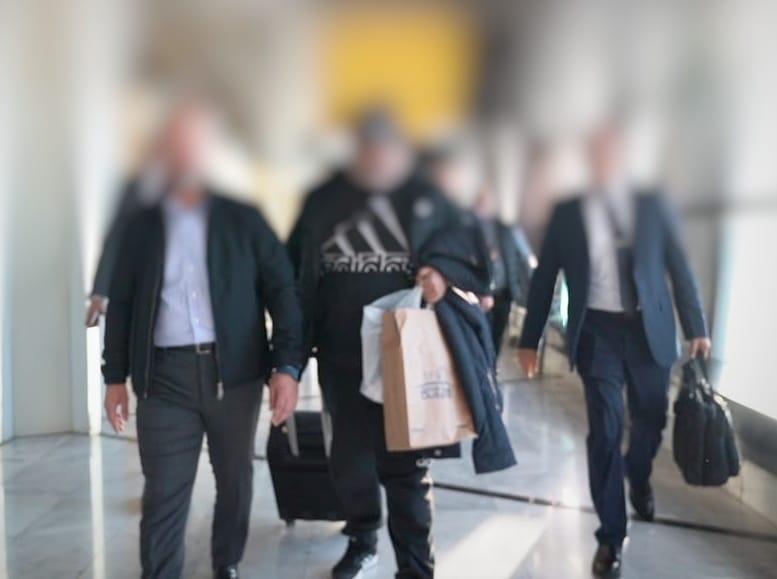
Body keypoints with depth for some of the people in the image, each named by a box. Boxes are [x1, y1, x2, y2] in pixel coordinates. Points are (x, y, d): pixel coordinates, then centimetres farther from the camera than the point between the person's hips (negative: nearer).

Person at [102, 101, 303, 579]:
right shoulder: (143, 226, 9)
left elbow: (283, 292, 0)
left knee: (235, 481, 12)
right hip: (164, 375, 0)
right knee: (163, 493, 1)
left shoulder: (244, 220, 3)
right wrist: (116, 376, 9)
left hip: (234, 370, 0)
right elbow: (121, 305, 12)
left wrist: (287, 367, -9)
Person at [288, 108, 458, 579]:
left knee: (405, 464, 2)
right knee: (349, 457, 15)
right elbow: (294, 264, 10)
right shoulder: (324, 199, 6)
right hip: (340, 353, 3)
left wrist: (444, 277, -14)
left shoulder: (428, 197, 1)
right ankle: (362, 541, 40)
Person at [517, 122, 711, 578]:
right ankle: (611, 536, 11)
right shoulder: (568, 212, 2)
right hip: (597, 331, -2)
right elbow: (545, 277, 3)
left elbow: (679, 267, 5)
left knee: (651, 421, 15)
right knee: (606, 432, -5)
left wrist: (697, 327, -2)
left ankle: (639, 480, 50)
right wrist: (530, 339, 1)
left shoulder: (652, 204, 5)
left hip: (650, 328, 2)